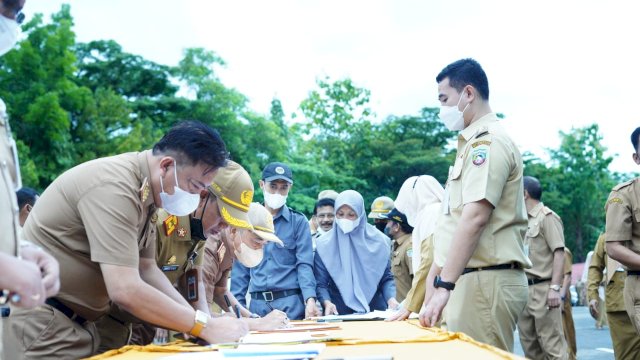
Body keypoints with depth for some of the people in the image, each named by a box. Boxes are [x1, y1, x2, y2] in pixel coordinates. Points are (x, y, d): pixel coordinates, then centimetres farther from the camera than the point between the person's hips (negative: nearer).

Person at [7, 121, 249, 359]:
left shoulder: (145, 194, 4)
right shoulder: (114, 186, -26)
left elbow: (147, 270, 8)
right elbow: (125, 291, -32)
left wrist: (198, 320, -4)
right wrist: (204, 327, -24)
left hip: (74, 321, 9)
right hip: (40, 319, -9)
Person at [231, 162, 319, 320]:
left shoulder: (298, 221, 4)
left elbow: (304, 264, -5)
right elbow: (241, 267, 11)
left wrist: (310, 299, -19)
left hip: (291, 303, -2)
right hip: (258, 304, 2)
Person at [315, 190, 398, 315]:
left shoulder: (378, 241, 7)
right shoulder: (324, 245, 4)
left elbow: (386, 278, 11)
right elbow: (320, 283, 2)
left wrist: (391, 299, -6)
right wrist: (327, 303, -16)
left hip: (375, 310, 1)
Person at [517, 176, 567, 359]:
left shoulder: (547, 217, -4)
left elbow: (559, 253, -12)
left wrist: (555, 288, -20)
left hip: (542, 289, -8)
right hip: (524, 289, 8)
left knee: (552, 345, -10)